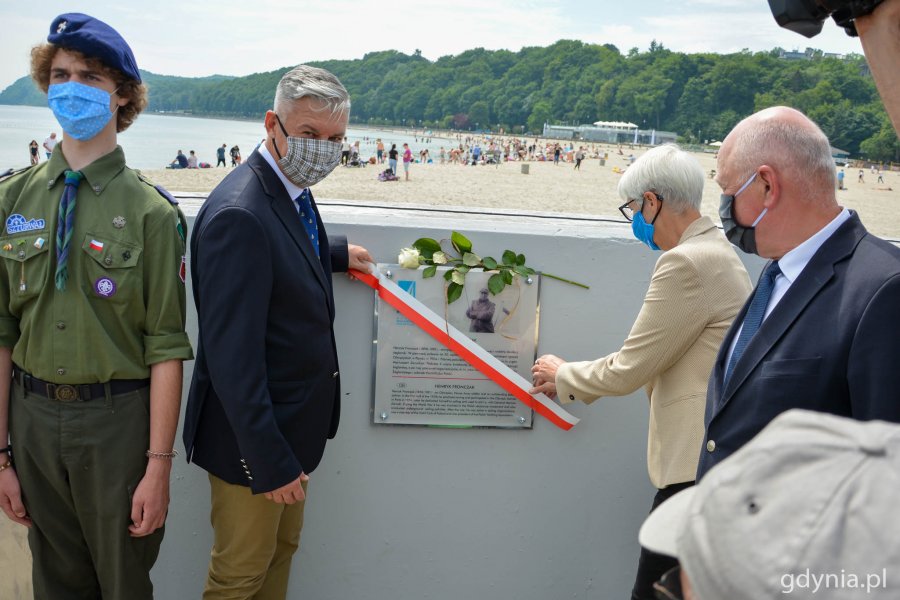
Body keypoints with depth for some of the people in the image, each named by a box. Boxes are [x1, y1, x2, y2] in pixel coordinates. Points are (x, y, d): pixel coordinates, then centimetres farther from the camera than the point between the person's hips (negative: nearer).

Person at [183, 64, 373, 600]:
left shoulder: (293, 190, 2)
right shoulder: (239, 214, -28)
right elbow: (232, 356, -29)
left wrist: (335, 253, 13)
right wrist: (269, 462, -26)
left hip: (293, 422, 9)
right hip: (253, 435, -9)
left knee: (282, 547, 25)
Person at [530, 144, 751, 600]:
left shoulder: (687, 262, -18)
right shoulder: (715, 250, 13)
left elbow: (629, 370, -13)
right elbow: (656, 357, 20)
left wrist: (563, 375, 5)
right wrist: (572, 380, 22)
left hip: (700, 465, -10)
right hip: (705, 457, 10)